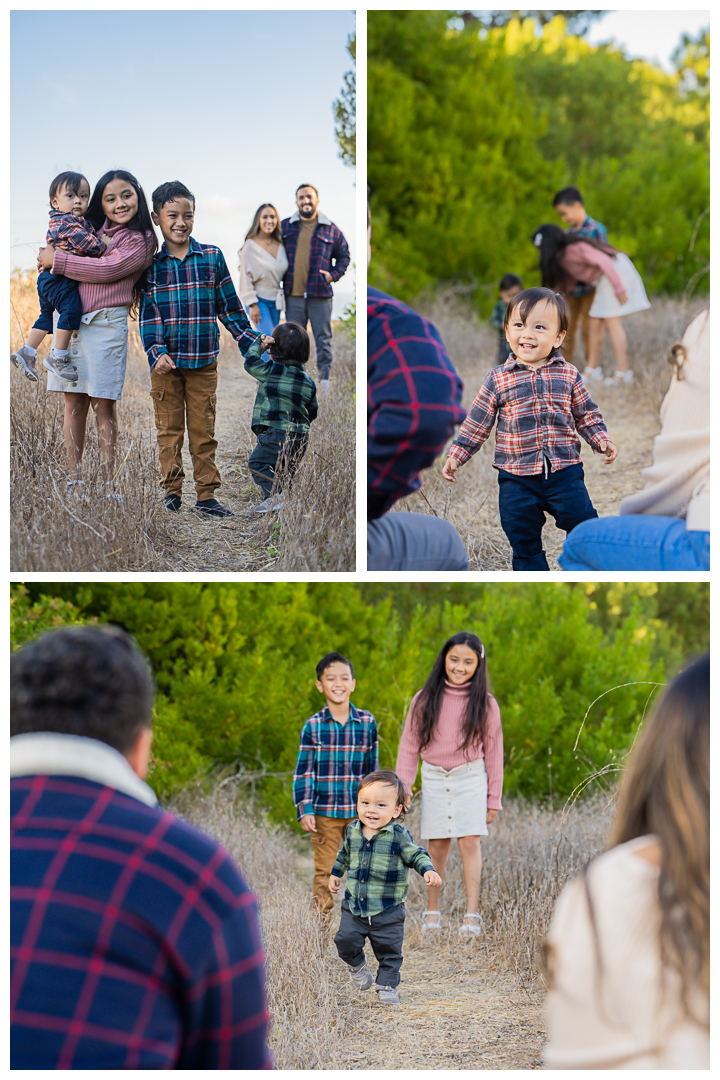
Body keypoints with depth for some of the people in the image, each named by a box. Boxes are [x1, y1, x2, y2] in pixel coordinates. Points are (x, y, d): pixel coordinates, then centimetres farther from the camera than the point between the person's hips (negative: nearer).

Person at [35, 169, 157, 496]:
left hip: (106, 324, -5)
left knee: (103, 404, -5)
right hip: (70, 320, 5)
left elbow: (106, 269, -13)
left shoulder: (141, 241, -2)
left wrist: (56, 260, -9)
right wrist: (52, 252, 4)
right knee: (74, 401, 3)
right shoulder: (91, 227, 17)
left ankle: (110, 485, 1)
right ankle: (74, 481, 7)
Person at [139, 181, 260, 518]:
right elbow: (146, 313, -1)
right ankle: (171, 491, 16)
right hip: (165, 362, -1)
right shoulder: (150, 263, 1)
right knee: (169, 430, 6)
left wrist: (250, 341, 8)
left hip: (203, 362, 1)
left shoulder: (212, 257, 4)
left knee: (203, 430, 4)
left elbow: (229, 306, 10)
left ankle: (206, 495, 10)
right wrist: (156, 352, -14)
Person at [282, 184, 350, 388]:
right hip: (293, 295, 2)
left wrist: (334, 274, 0)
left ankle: (325, 379, 5)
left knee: (323, 338, -1)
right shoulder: (285, 227, 9)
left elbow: (344, 254, 14)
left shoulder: (330, 229, 6)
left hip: (320, 294, -2)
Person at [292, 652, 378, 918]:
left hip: (359, 812, 2)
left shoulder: (367, 722, 3)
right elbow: (303, 772, 0)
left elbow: (372, 768, 11)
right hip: (324, 813, -1)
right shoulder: (313, 726, -2)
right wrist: (304, 810, -8)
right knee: (325, 872, 1)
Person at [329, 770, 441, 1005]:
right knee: (345, 940, -5)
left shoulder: (399, 836, -13)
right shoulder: (353, 831, 2)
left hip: (388, 910, -3)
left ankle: (387, 986, 21)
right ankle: (357, 964, 25)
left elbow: (417, 855, -6)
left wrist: (428, 871, -24)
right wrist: (336, 873, 29)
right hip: (354, 906, 3)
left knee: (389, 950, 4)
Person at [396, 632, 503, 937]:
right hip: (434, 778, 1)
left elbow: (493, 752, 5)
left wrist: (494, 799, 4)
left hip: (471, 778, -1)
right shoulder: (425, 700, 2)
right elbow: (409, 746, 6)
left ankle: (472, 913, -9)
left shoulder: (485, 704, 0)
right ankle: (432, 911, 15)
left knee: (470, 841, -10)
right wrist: (401, 789, 1)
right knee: (437, 845, 4)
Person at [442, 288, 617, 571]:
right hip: (517, 478, 0)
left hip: (564, 471, 0)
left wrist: (601, 440, 1)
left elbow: (586, 413, 13)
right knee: (523, 537, 5)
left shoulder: (568, 375, 2)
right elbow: (477, 421, 4)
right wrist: (456, 454, 2)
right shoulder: (498, 380, -1)